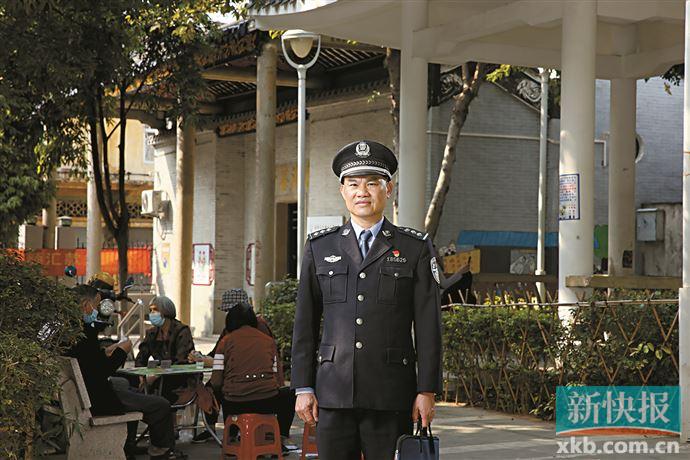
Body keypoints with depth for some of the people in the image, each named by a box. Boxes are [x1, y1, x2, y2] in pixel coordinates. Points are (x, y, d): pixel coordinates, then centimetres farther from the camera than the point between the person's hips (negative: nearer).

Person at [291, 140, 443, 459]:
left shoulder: (416, 249, 6)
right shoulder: (319, 247, 10)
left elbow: (428, 325, 3)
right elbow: (305, 323, 10)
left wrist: (427, 390, -3)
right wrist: (303, 387, 4)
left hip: (391, 397, -1)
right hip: (333, 394, 1)